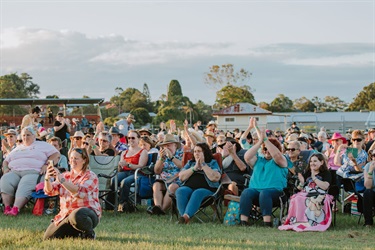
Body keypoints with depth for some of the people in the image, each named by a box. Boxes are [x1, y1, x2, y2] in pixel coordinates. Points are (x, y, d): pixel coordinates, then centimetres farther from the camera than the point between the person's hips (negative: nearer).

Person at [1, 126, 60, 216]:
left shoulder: (42, 145, 18)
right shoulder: (17, 149, 33)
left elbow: (56, 154, 6)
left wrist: (46, 165, -8)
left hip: (32, 172, -4)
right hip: (14, 172, 4)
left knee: (25, 186, -37)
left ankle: (15, 209, -55)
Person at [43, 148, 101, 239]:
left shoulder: (91, 176, -3)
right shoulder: (65, 176, 15)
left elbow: (80, 192, -22)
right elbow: (49, 191, 5)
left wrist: (61, 179, -28)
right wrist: (47, 179, -17)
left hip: (88, 212, -6)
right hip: (66, 214, 6)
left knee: (76, 215, -42)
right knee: (48, 237, -12)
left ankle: (89, 233, -10)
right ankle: (77, 233, 11)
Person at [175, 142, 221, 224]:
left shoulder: (213, 163, 15)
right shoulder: (190, 163, 27)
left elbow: (215, 178, -6)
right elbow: (181, 177, 11)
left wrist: (203, 165, -2)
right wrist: (195, 168, 1)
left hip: (206, 189, -3)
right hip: (188, 187, 3)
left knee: (198, 193, -37)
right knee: (180, 191, -31)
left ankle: (186, 216, -55)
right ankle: (184, 217, -46)